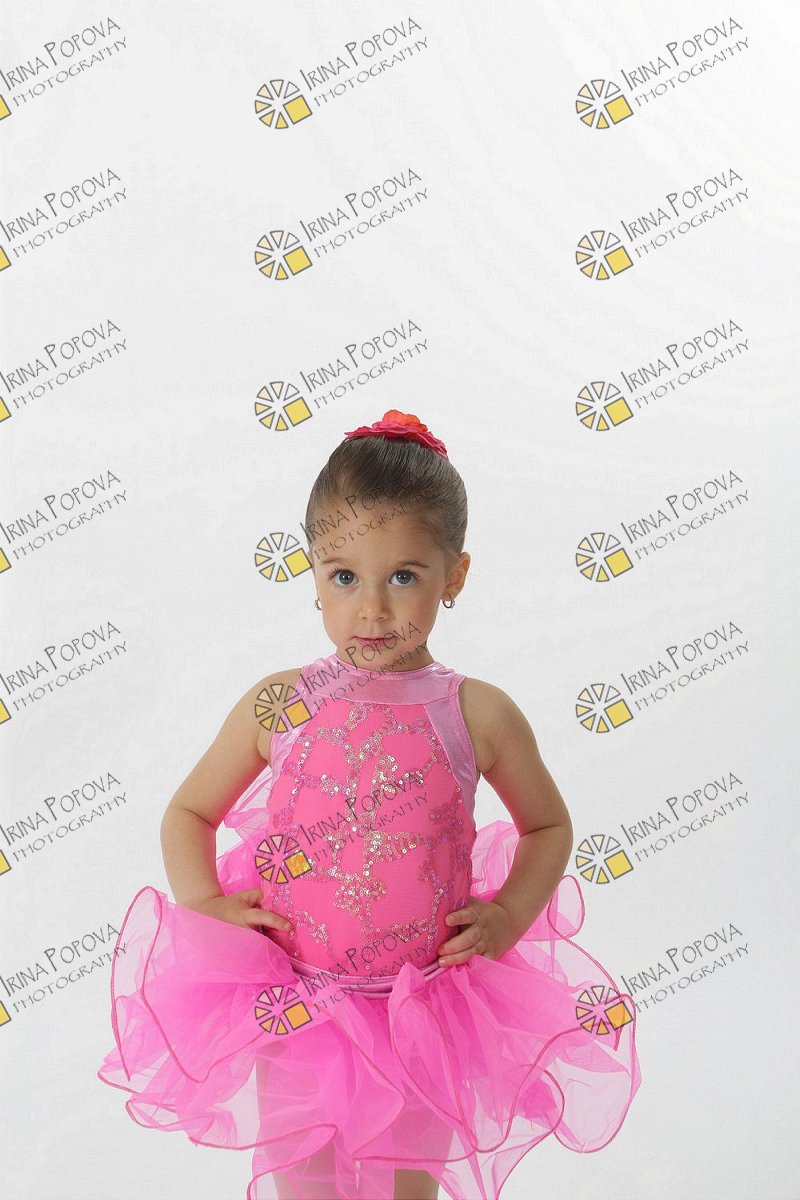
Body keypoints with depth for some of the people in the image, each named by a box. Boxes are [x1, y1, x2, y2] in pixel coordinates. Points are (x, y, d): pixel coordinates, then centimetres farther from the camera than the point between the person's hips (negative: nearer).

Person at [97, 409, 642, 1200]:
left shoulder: (481, 715, -13)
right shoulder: (277, 707, -12)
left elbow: (548, 824, 3)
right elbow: (188, 813, 1)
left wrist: (508, 915, -10)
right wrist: (201, 902, -14)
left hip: (428, 1011, 0)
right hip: (294, 1008, 0)